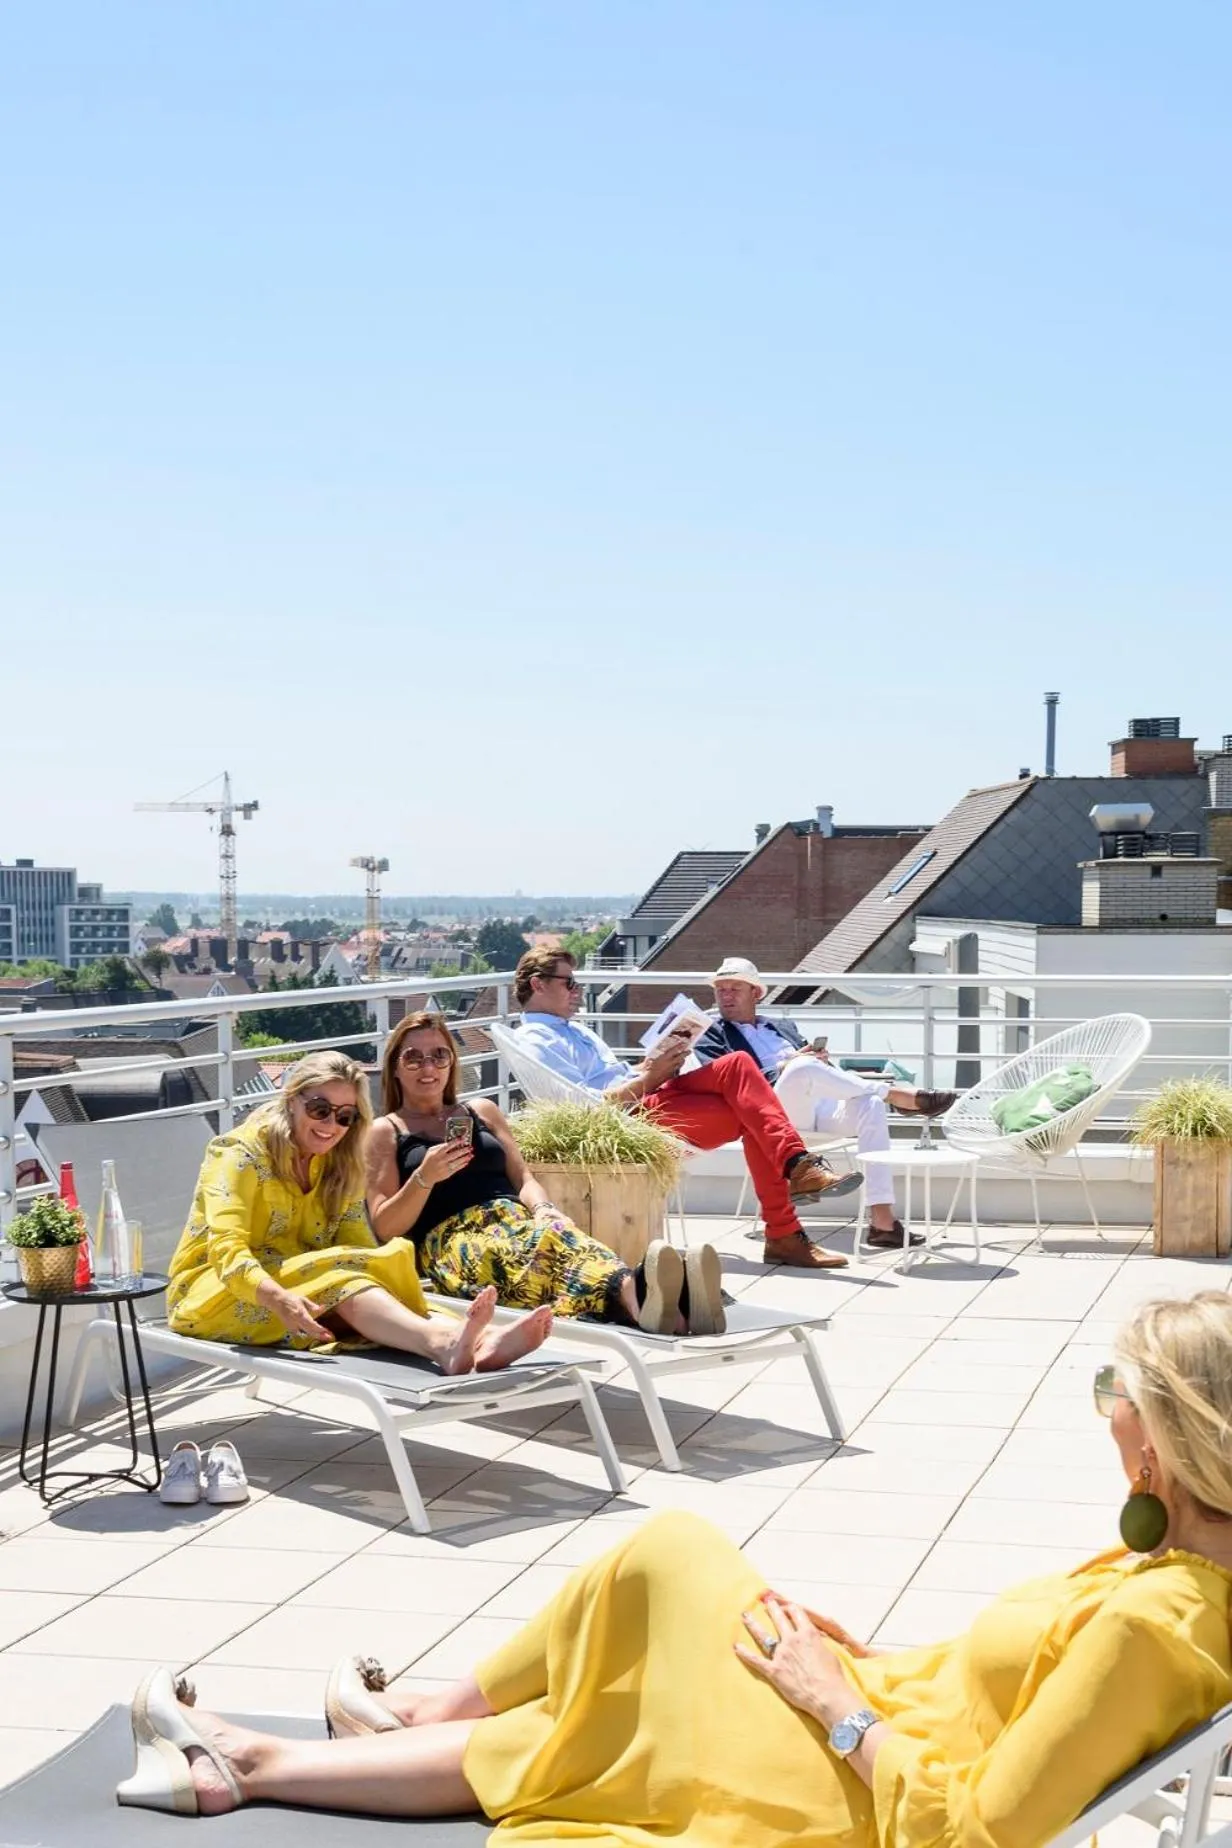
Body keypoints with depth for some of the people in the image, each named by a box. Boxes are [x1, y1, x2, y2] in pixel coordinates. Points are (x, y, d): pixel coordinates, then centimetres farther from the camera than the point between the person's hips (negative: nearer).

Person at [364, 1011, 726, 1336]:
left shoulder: (482, 1111, 28)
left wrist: (543, 1210, -6)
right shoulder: (384, 1132, 16)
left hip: (517, 1221, 4)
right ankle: (632, 1292, -72)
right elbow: (385, 1228, 7)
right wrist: (424, 1177, -11)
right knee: (539, 1247, -41)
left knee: (558, 1234, -38)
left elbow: (523, 1180, 18)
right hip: (447, 1242, -4)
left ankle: (637, 1296, -70)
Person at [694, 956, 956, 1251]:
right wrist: (784, 1067, -8)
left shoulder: (783, 1027, 33)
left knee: (870, 1105, -26)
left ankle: (882, 1222, -34)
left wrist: (823, 1061, 1)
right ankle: (894, 1093, -24)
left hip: (822, 1104, 5)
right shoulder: (711, 1037, 17)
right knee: (803, 1068, -37)